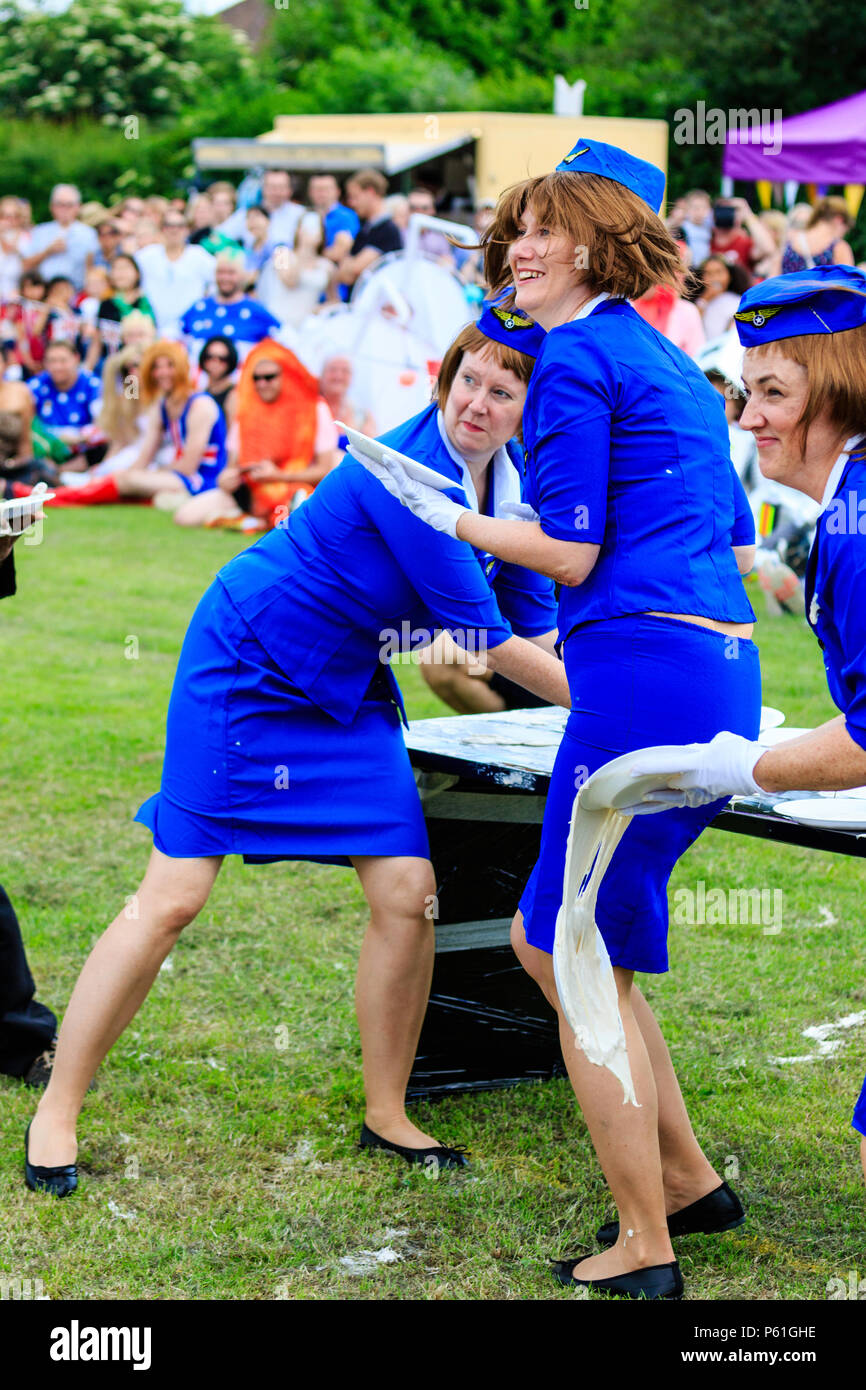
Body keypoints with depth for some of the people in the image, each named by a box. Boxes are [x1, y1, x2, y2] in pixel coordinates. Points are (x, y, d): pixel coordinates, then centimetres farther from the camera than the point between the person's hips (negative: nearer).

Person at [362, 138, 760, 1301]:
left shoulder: (576, 356, -6)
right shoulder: (672, 366, 21)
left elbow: (572, 553, -10)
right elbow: (739, 543, 24)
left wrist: (445, 516, 0)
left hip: (645, 671, -10)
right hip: (720, 674, 10)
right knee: (551, 939, 19)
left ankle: (646, 1250, 9)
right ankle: (688, 1178, 25)